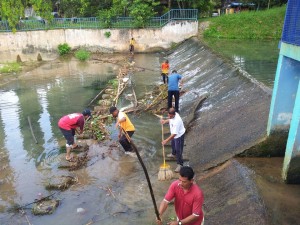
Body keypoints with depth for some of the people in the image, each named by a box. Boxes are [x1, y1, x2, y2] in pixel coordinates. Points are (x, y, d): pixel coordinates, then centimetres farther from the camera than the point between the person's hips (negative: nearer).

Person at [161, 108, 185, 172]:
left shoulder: (176, 121, -41)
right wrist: (165, 121, -7)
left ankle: (180, 164, 19)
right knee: (173, 145, 32)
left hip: (179, 135, -9)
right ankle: (173, 154, 60)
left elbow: (174, 134, -38)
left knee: (178, 150, 2)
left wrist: (166, 140, -34)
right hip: (174, 134, 9)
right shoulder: (173, 115, -15)